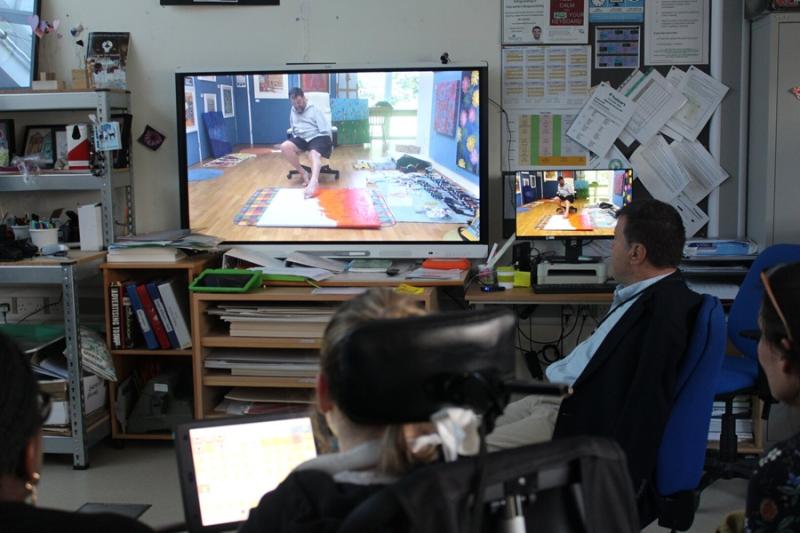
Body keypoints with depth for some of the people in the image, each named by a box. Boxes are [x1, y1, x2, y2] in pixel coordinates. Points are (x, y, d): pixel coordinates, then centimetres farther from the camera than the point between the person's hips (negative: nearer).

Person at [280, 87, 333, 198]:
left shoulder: (314, 109, -2)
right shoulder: (293, 111, 14)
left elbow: (325, 129, -4)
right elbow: (293, 129, 22)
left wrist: (329, 144, -8)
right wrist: (296, 143, 7)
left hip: (317, 137, -6)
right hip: (302, 138, 6)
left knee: (314, 154, -37)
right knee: (285, 147, -23)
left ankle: (313, 181, -67)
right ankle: (304, 173, -16)